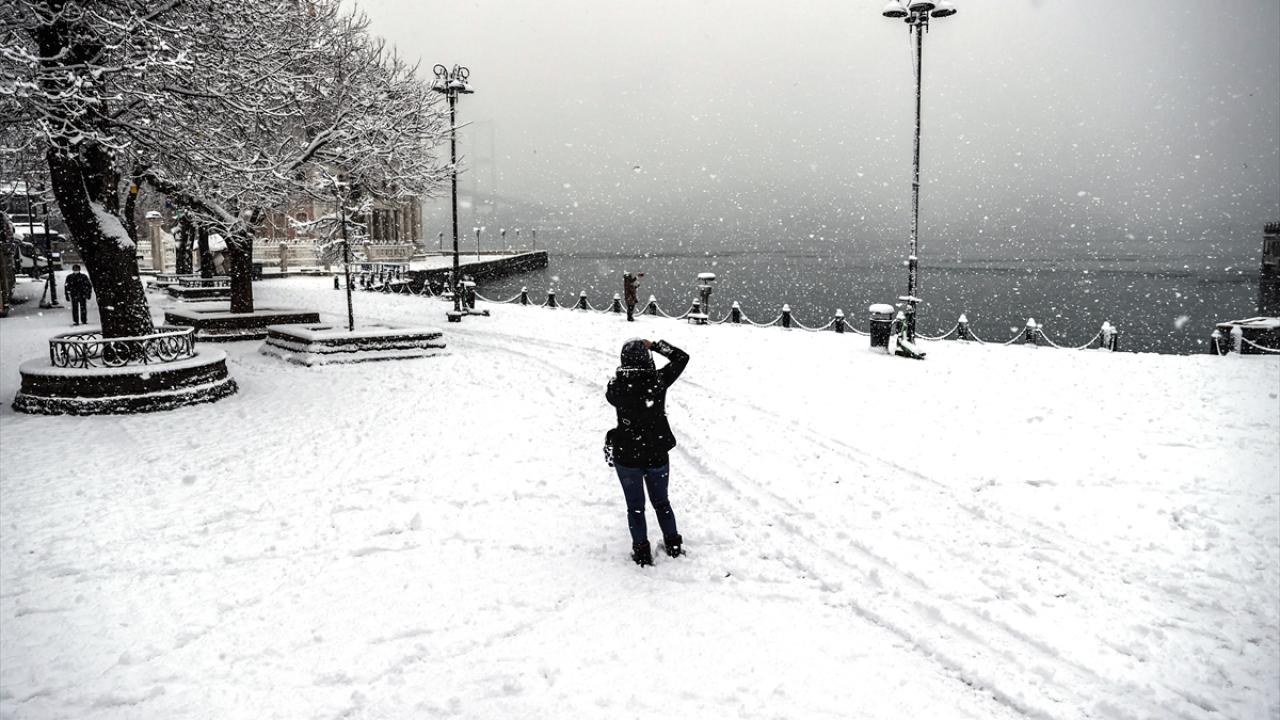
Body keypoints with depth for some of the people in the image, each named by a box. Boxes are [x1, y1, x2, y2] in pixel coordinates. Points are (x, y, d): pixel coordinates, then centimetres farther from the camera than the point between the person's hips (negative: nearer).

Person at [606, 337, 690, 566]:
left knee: (635, 506, 15)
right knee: (661, 501, 22)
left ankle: (642, 551, 20)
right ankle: (673, 544, 31)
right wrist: (654, 345, 0)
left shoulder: (617, 386, -16)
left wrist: (622, 375, 16)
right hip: (657, 455, 1)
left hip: (627, 456, -1)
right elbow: (682, 357, 0)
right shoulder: (659, 380, -15)